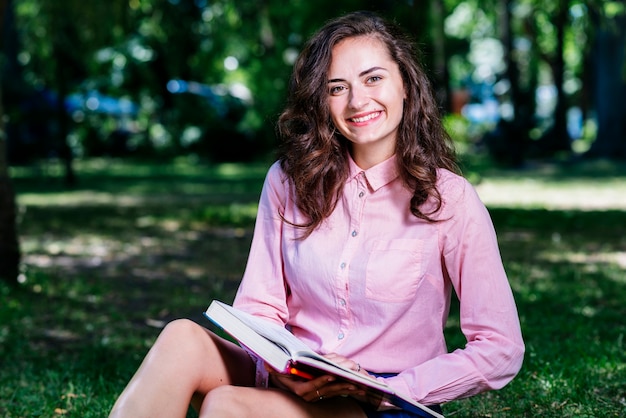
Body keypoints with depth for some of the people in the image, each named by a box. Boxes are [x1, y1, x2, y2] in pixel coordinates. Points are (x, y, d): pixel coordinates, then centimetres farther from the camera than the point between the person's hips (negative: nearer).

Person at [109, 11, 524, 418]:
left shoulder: (449, 199, -7)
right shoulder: (289, 180, 4)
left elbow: (501, 351, -8)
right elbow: (258, 307, 3)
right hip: (289, 383, 4)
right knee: (183, 337, -27)